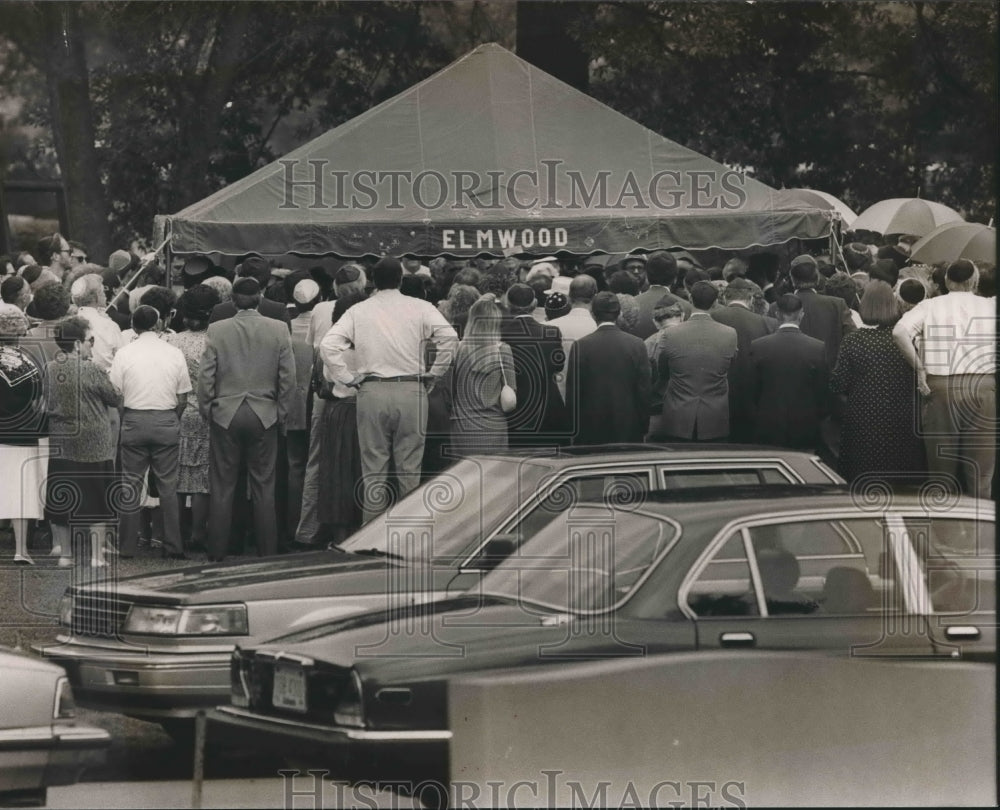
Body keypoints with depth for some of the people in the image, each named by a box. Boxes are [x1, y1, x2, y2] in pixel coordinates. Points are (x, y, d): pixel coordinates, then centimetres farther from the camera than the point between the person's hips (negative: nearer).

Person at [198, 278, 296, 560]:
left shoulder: (217, 330, -5)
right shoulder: (278, 329, -2)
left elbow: (206, 376, -4)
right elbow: (288, 376, -1)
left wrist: (206, 410, 8)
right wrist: (280, 412, 9)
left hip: (225, 416, -1)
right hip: (264, 417, 1)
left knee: (222, 488, 3)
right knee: (264, 488, 5)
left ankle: (217, 554, 4)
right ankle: (267, 552, 6)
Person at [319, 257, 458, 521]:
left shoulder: (358, 312, 5)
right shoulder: (419, 308, 2)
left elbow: (328, 346, -4)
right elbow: (449, 337, -9)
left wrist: (349, 379, 2)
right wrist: (433, 374, 1)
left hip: (372, 393, 0)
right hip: (412, 391, 0)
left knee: (374, 471, 5)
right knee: (410, 469, 5)